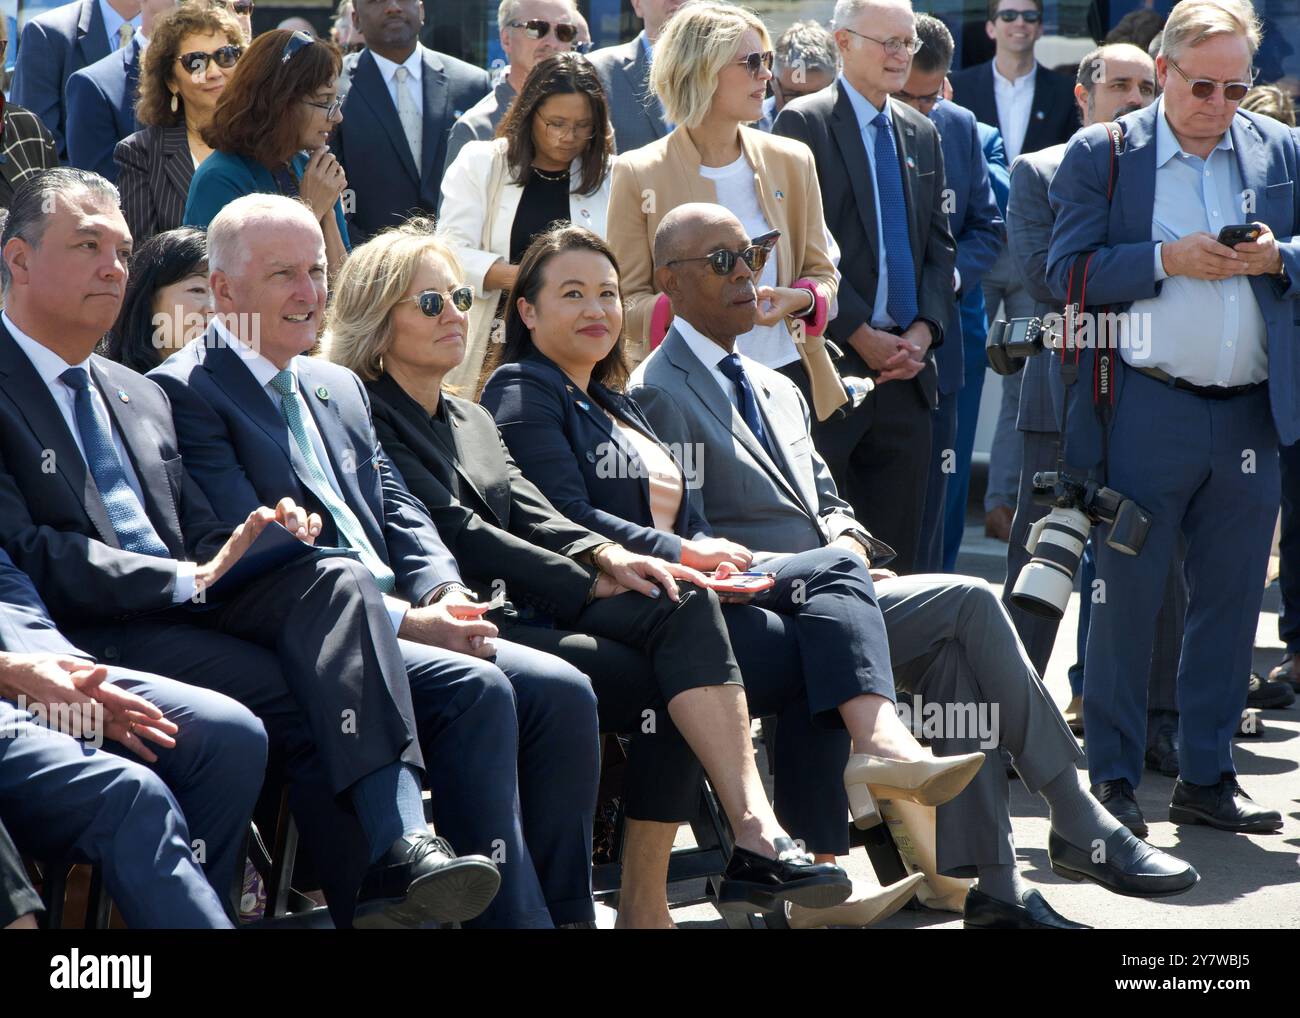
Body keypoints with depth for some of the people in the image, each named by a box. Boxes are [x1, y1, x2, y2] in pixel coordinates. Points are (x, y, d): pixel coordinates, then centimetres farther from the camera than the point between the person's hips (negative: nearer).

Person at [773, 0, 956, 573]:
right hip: (829, 365, -6)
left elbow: (940, 243, 15)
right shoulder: (802, 124, -4)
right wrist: (860, 335, -14)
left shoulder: (921, 134, 16)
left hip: (906, 368, 6)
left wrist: (924, 329, -2)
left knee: (898, 545, 6)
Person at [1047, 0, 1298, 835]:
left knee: (1231, 599, 8)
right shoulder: (1101, 154, 2)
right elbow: (1068, 270, -4)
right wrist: (1165, 260, -15)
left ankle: (1208, 778, 18)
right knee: (1127, 599, 0)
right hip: (1145, 412, -3)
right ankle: (1112, 780, 8)